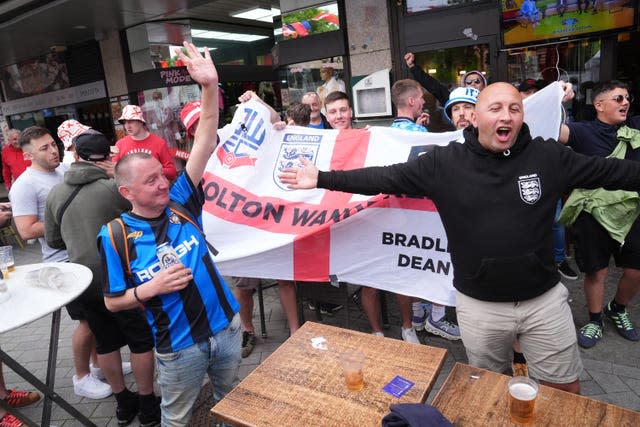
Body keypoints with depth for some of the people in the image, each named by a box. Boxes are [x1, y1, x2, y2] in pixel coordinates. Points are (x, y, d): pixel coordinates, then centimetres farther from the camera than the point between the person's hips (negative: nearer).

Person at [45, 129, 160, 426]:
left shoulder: (55, 193, 3)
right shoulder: (115, 187, -16)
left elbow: (53, 240, 13)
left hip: (82, 280, 6)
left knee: (105, 342, 19)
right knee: (141, 340, 11)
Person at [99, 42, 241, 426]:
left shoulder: (181, 203, -7)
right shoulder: (114, 235, -12)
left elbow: (205, 143, -15)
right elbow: (112, 302, -3)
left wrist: (210, 87, -26)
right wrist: (150, 288, -21)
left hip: (227, 326, 3)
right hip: (178, 347, -2)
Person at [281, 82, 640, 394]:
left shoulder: (549, 157, -5)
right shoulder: (444, 163, -9)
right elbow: (384, 178, -9)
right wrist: (323, 179, -11)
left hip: (544, 298, 1)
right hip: (479, 305, 0)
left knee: (566, 390, 17)